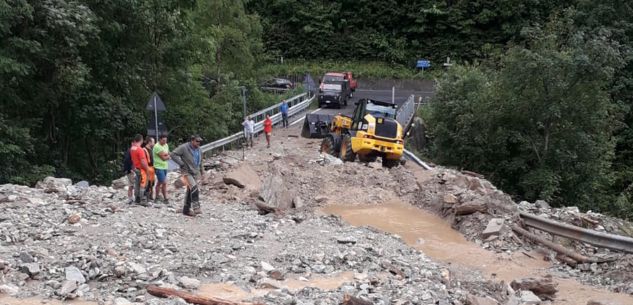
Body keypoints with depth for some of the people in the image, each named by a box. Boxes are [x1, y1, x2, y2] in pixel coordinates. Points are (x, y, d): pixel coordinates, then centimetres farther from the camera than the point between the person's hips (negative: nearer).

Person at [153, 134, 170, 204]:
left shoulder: (166, 145, 10)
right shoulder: (157, 147, -16)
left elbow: (169, 156, 4)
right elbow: (163, 158, -18)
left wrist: (165, 155, -15)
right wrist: (167, 155, -1)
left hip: (165, 167, 8)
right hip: (159, 167, -8)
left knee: (159, 182, 15)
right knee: (164, 183, -11)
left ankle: (157, 197, 23)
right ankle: (165, 199, -4)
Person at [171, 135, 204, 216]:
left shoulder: (198, 149, 11)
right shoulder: (184, 147, -13)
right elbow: (173, 154, -16)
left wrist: (202, 172, 21)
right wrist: (181, 164, -19)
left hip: (195, 173, 7)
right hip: (187, 172, -7)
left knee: (190, 190, 11)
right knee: (194, 188, -22)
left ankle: (186, 209, 20)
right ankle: (196, 208, -22)